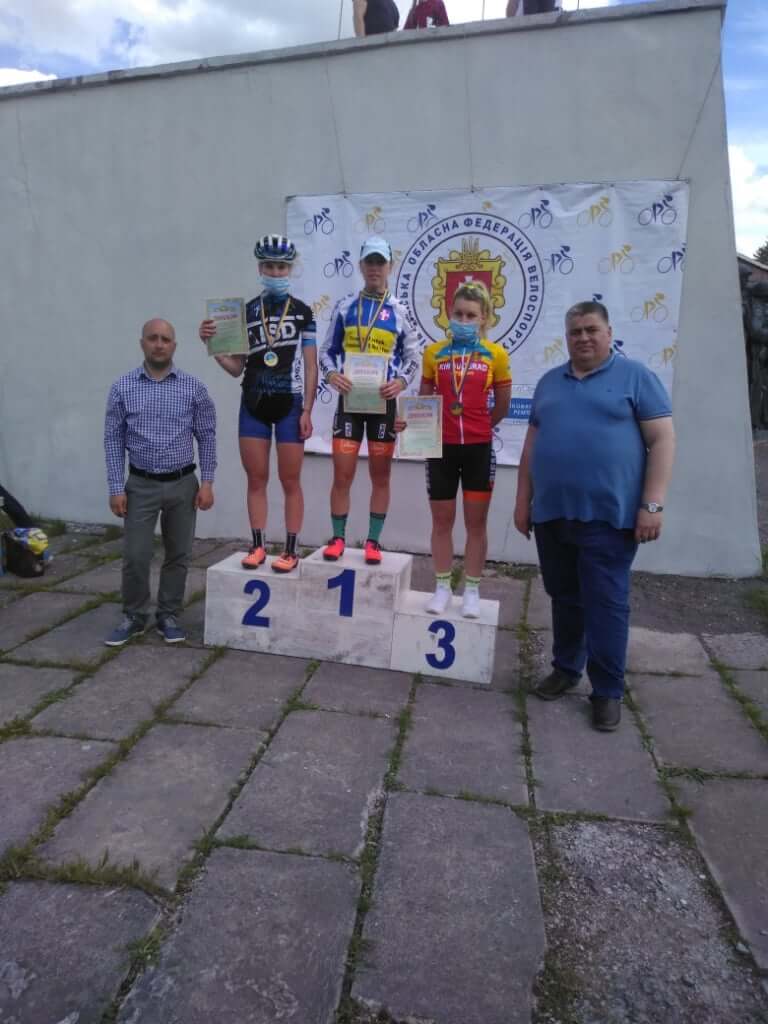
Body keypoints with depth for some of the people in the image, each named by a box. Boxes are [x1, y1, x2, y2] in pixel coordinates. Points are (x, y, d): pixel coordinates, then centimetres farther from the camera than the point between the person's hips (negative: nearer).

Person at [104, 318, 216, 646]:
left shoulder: (193, 387, -1)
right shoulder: (122, 388, -1)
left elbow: (206, 437, 2)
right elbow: (113, 440, 0)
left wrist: (207, 483, -4)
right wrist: (116, 488, -5)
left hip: (183, 484, 1)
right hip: (141, 485, 0)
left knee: (178, 554, 8)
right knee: (135, 556, 0)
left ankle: (169, 615, 22)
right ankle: (134, 617, 19)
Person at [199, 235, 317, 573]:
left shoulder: (302, 311, 1)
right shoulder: (246, 311, 8)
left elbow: (310, 366, -1)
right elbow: (236, 367, 8)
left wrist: (307, 411, -7)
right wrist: (212, 344, -9)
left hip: (289, 405, -3)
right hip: (253, 405, 3)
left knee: (290, 481, 2)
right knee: (256, 479, 7)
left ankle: (291, 550, 9)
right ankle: (257, 545, 17)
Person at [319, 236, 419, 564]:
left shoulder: (399, 312, 4)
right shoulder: (344, 307, 6)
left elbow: (413, 356, 7)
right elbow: (327, 350, 9)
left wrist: (401, 381, -13)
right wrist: (331, 374, -12)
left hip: (384, 401, 0)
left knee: (381, 475, 6)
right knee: (342, 473, -1)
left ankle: (373, 542, 16)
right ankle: (338, 538, 14)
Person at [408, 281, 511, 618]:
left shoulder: (496, 355, -2)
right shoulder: (433, 353, 2)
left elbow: (502, 407, 7)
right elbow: (424, 400, 8)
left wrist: (476, 426, 8)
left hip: (478, 449, -1)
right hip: (441, 448, 1)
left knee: (476, 522, 7)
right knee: (442, 521, 9)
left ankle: (472, 591, 20)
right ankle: (442, 588, 23)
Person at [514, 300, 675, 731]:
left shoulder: (636, 376, 1)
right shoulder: (549, 382, 15)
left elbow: (662, 440, -5)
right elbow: (532, 443, 17)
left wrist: (652, 504, -12)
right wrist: (523, 500, 13)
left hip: (608, 515, -4)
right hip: (551, 514, 5)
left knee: (605, 604, 0)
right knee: (564, 598, 15)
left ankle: (608, 689, 13)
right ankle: (566, 668, 31)